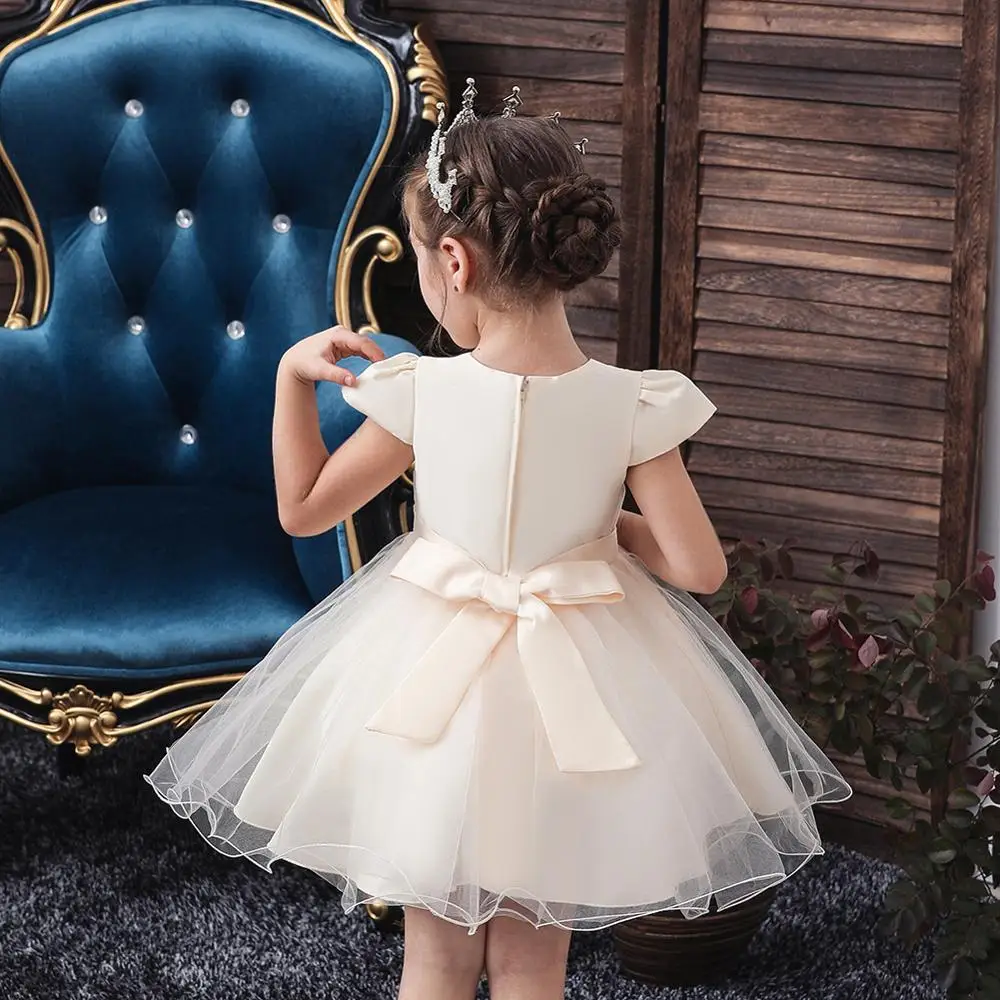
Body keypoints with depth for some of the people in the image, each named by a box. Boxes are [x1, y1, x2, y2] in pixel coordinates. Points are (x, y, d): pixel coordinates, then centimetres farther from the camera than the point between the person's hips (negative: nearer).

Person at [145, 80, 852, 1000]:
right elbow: (700, 568, -12)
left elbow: (303, 509, -2)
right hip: (570, 686, 1)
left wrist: (293, 377, 4)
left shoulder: (420, 396, -16)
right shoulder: (630, 406, -16)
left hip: (433, 680, -1)